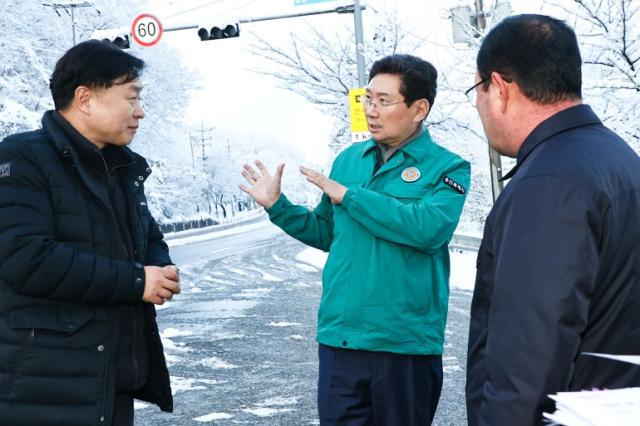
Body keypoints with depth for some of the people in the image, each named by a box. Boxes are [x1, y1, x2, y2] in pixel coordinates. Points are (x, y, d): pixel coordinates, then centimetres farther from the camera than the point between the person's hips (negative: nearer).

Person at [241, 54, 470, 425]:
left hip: (407, 341, -4)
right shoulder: (349, 159, 11)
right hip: (340, 336, 4)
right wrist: (277, 205, 5)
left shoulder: (448, 168, -5)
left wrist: (349, 196, -17)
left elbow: (429, 228, -23)